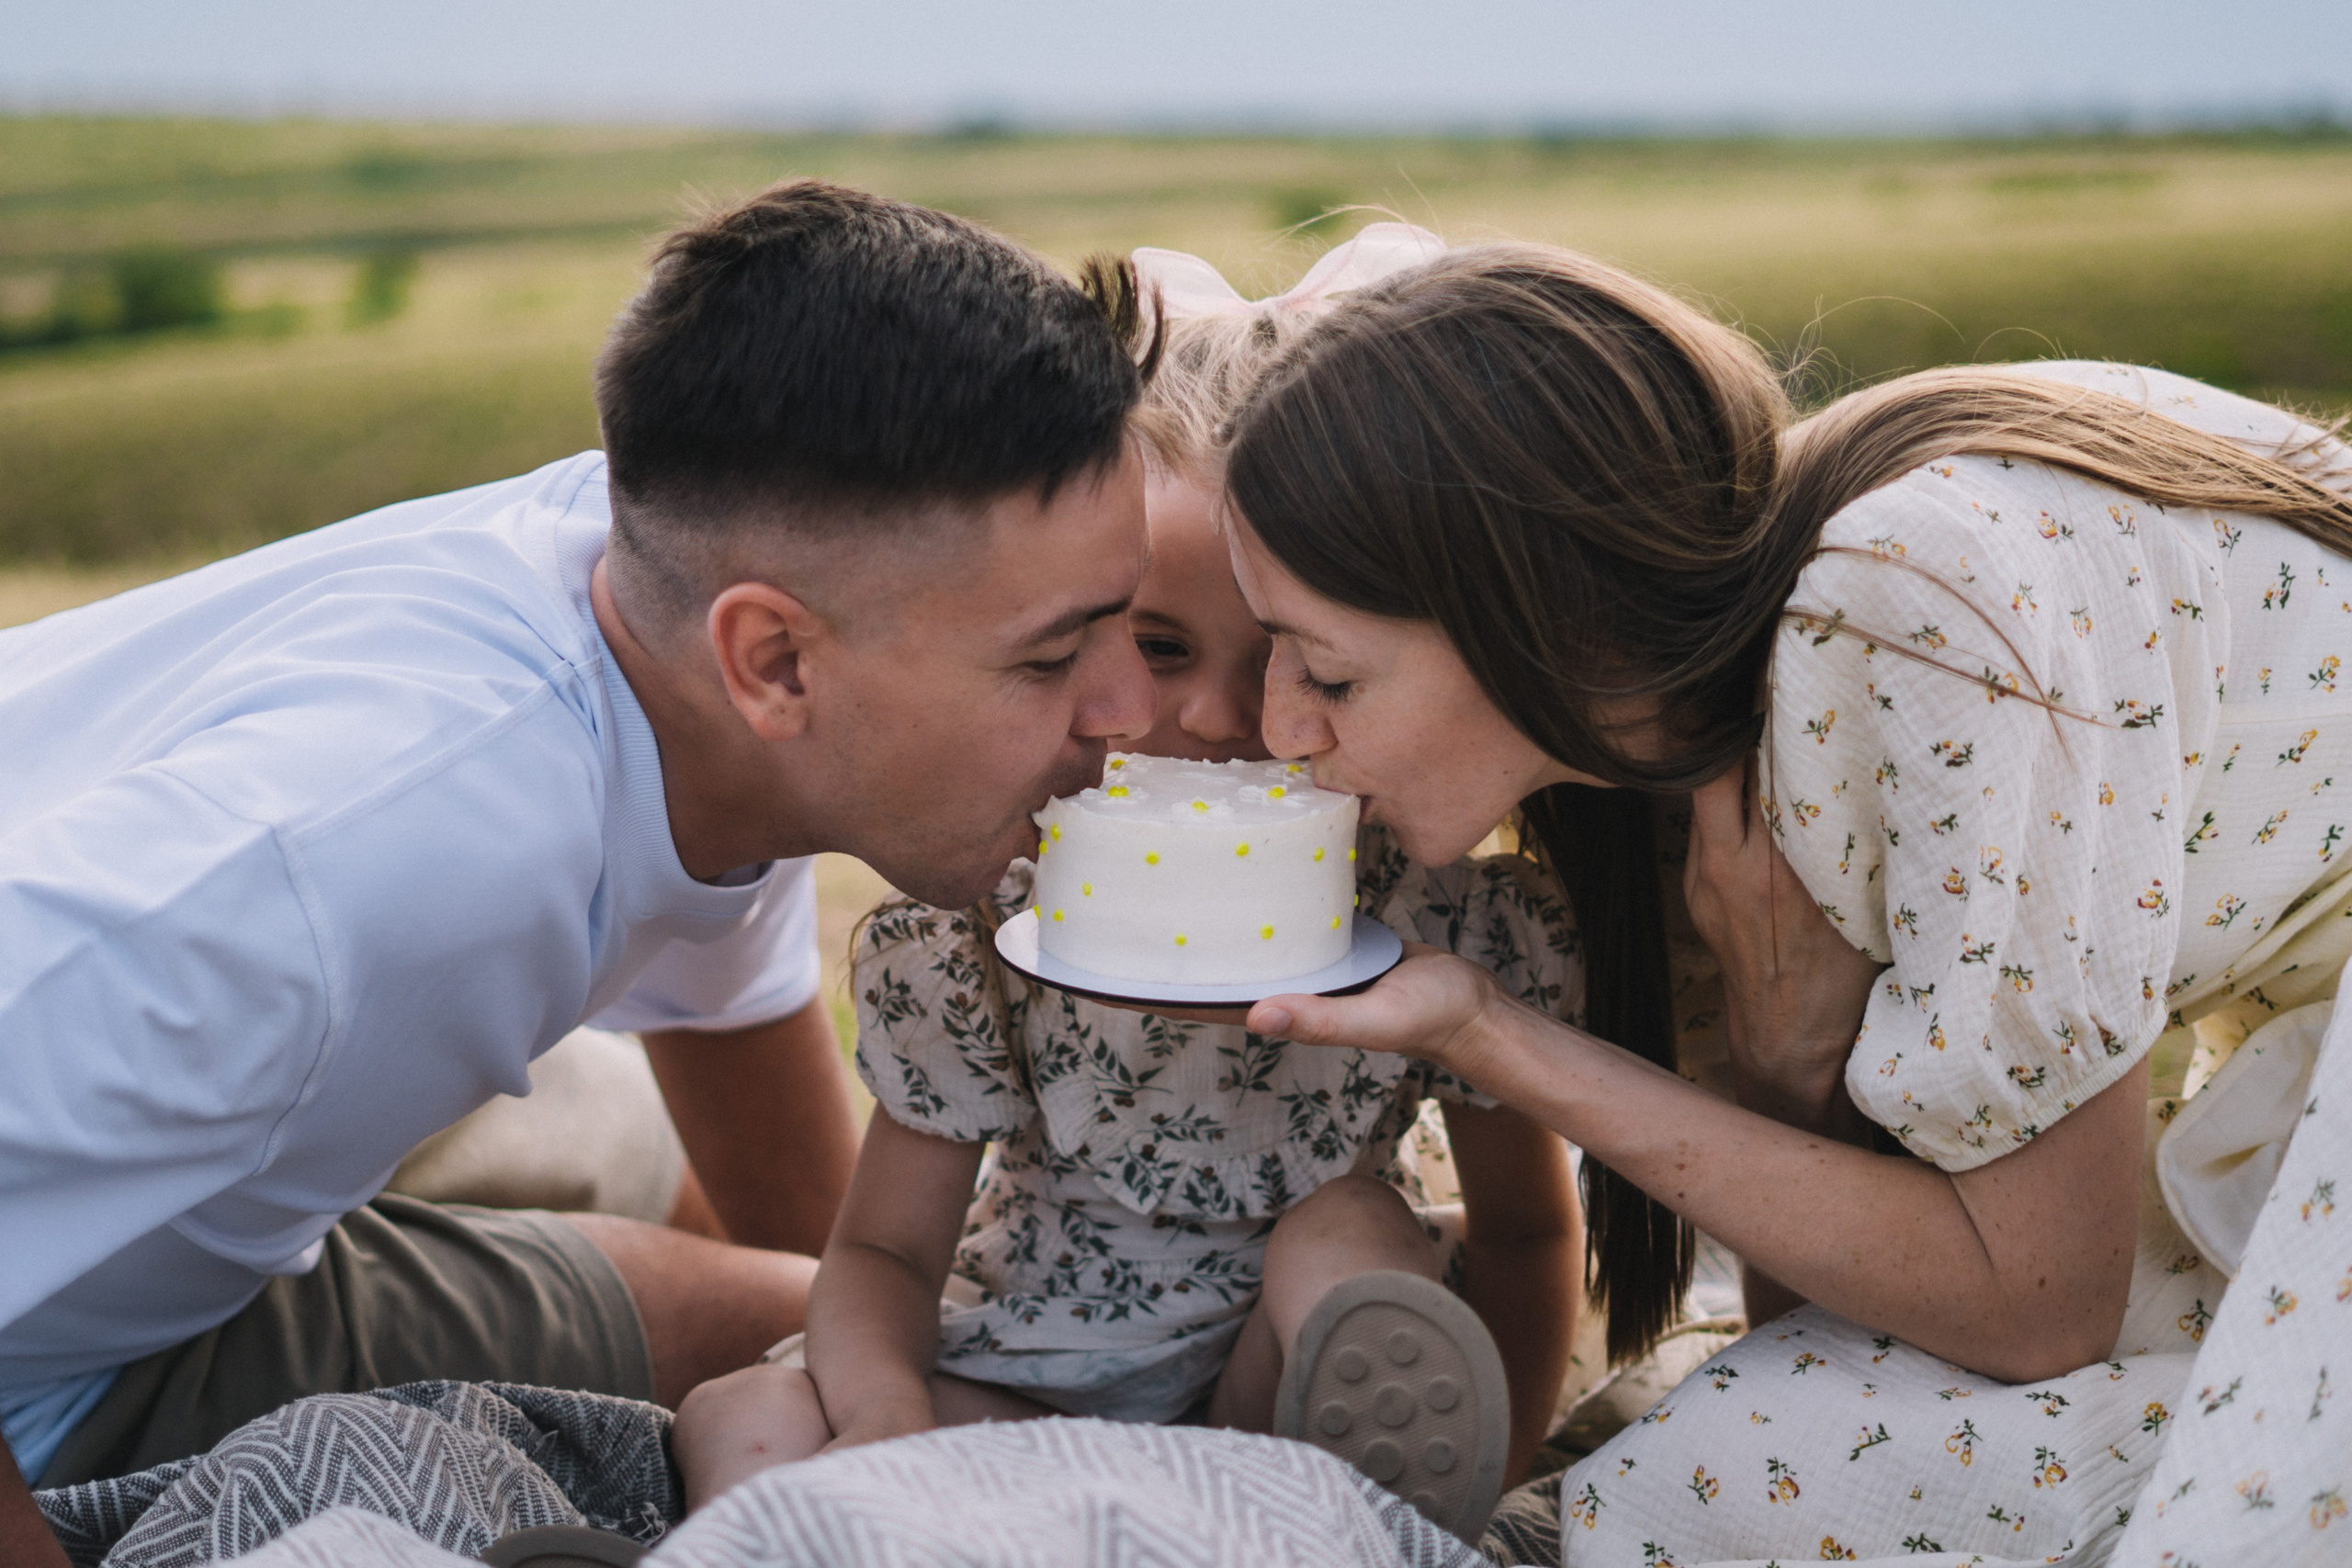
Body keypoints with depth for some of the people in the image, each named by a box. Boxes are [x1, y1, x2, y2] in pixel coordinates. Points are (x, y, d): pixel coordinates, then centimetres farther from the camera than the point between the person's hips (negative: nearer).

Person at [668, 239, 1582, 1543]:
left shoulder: (1456, 898, -15)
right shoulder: (985, 896, -14)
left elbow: (1524, 1226, -2)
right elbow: (885, 1248, -8)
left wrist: (1477, 1465, -16)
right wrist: (886, 1411, -30)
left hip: (1289, 1386, -1)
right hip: (1030, 1377, 1)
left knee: (1346, 1233, -31)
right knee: (745, 1429, -23)